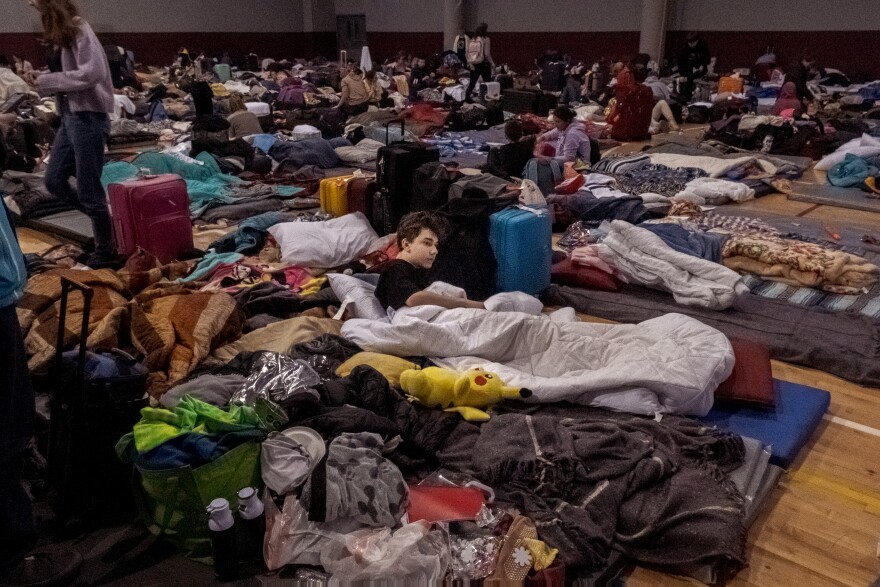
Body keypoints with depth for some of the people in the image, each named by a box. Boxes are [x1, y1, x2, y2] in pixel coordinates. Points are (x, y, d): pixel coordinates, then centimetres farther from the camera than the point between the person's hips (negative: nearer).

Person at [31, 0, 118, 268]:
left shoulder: (80, 32, -12)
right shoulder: (66, 35, 15)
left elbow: (91, 74, -24)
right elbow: (71, 75, 14)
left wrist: (47, 80, -15)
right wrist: (48, 81, -3)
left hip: (88, 117, -9)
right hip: (70, 116, 9)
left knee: (88, 189, -3)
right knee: (54, 180, 11)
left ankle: (106, 251, 11)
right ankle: (104, 221, 22)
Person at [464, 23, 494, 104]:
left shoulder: (472, 39, 7)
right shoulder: (485, 39, -9)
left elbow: (468, 53, 5)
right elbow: (487, 54, -12)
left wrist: (469, 62, 7)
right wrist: (492, 63, -4)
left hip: (473, 64, 5)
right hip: (483, 64, -5)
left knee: (472, 82, 10)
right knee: (487, 82, 6)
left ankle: (467, 97, 6)